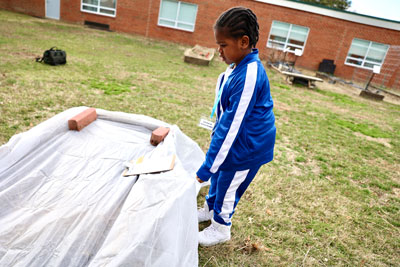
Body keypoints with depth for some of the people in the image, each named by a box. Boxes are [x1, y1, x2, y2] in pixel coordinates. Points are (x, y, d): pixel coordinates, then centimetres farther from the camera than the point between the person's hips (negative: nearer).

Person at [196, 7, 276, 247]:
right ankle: (210, 209, 50)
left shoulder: (249, 75, -30)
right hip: (235, 137, 8)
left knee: (227, 184, 10)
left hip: (246, 145, -8)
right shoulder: (240, 66, -2)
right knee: (218, 175, 24)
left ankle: (221, 228, 36)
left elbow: (232, 125, -30)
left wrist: (208, 166, -25)